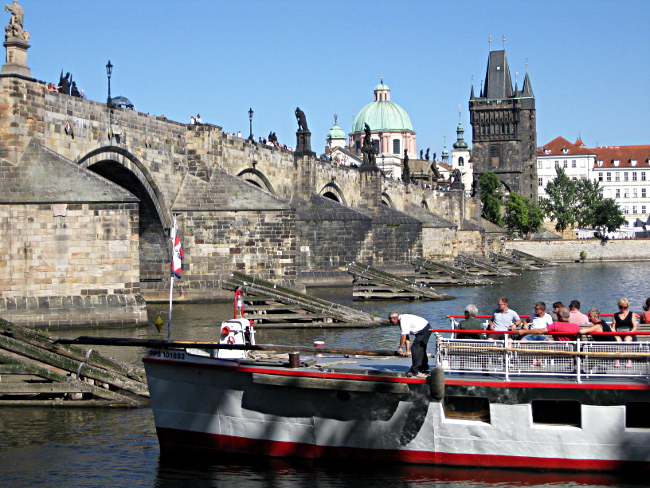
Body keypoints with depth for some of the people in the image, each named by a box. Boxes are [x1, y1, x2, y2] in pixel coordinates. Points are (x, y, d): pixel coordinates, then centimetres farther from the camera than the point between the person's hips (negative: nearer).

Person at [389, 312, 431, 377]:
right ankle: (424, 369, 27)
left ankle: (415, 370, -9)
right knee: (421, 350, 18)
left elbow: (403, 335, -27)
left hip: (424, 330, -11)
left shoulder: (403, 320, -20)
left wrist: (400, 347, -21)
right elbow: (406, 337, 10)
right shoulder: (401, 321, 11)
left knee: (415, 348, -11)